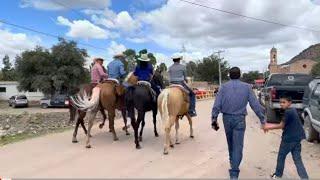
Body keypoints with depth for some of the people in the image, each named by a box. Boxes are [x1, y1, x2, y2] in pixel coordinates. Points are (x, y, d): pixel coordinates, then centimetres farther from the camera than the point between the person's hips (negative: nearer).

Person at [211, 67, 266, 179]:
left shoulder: (224, 87, -1)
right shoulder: (246, 87, -1)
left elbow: (217, 105, -7)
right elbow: (255, 104, -3)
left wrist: (214, 119, -2)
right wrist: (262, 120, 2)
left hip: (227, 118, 2)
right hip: (239, 119, -2)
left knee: (230, 142, 23)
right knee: (238, 145, 0)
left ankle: (232, 160, 45)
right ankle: (234, 173, -4)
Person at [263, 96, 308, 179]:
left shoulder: (288, 112, -18)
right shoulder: (293, 110, 11)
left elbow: (281, 126, -12)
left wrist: (269, 127, -2)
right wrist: (271, 126, 14)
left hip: (289, 138, -8)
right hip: (297, 138, 8)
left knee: (281, 157, 10)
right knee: (297, 159, 10)